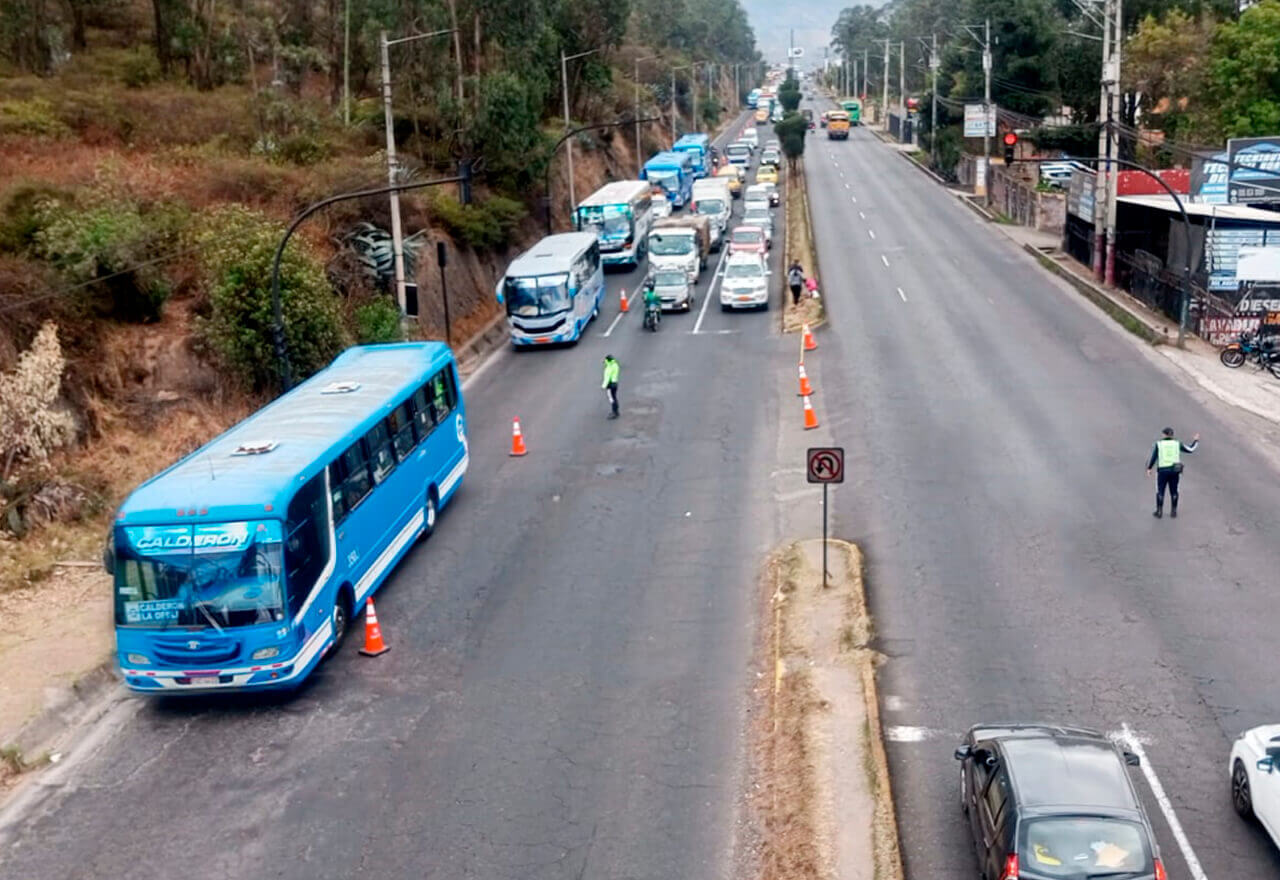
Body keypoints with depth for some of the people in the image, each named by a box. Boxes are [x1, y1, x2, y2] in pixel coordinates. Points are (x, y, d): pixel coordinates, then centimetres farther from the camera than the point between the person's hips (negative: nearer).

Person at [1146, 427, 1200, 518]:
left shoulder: (1158, 444, -2)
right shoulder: (1177, 443, 4)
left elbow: (1153, 457, -4)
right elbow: (1190, 450, 12)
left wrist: (1149, 468, 7)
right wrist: (1195, 441, 28)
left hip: (1162, 470, -2)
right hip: (1174, 470, 2)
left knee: (1160, 491, 6)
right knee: (1173, 491, 13)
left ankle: (1159, 511, 4)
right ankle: (1174, 511, 16)